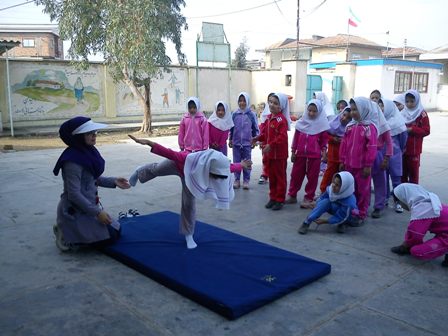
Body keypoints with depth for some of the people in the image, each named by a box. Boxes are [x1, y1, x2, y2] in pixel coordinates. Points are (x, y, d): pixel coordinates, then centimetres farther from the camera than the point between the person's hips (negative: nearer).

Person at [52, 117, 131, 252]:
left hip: (89, 205, 9)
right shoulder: (73, 161, -26)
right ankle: (68, 237, 4)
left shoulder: (88, 152, 0)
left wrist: (113, 181, 0)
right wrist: (97, 212, -22)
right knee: (110, 236, -4)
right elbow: (74, 194, -26)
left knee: (116, 231, 17)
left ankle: (69, 230, 20)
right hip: (75, 211, -9)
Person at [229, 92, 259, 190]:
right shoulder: (234, 114, 1)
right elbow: (231, 128, 7)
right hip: (236, 143, 1)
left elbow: (255, 128, 3)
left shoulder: (251, 114, -2)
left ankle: (246, 181, 14)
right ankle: (237, 180, 17)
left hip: (247, 143, -1)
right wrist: (230, 140, 6)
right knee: (236, 162, 7)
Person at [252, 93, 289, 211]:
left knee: (280, 177, 4)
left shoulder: (281, 119, -16)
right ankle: (273, 198, 27)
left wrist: (271, 145, -30)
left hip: (279, 154, -8)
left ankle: (280, 200, 13)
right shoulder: (268, 118, 10)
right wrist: (257, 138, -1)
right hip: (269, 153, 8)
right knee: (271, 177, 16)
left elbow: (282, 137, -24)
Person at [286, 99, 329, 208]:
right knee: (295, 175, 9)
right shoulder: (302, 122, 4)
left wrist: (324, 151, -8)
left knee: (312, 177, 5)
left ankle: (309, 198, 14)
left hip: (314, 155, -3)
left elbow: (324, 139, 1)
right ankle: (292, 195, 22)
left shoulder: (322, 124, -3)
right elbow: (296, 137, 7)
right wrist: (293, 151, 7)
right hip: (300, 154, 3)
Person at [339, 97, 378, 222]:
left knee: (362, 190, 6)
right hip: (349, 165, 6)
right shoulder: (350, 126, 8)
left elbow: (372, 148, -16)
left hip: (362, 166, -6)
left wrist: (368, 165, -16)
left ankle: (361, 215, 17)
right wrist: (342, 161, 9)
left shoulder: (370, 127, -13)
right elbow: (344, 144, 11)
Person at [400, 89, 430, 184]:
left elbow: (426, 131, -10)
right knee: (402, 171, 13)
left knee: (413, 172, 2)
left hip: (414, 149, -4)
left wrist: (411, 129, -19)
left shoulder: (422, 114, -6)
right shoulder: (402, 113, 7)